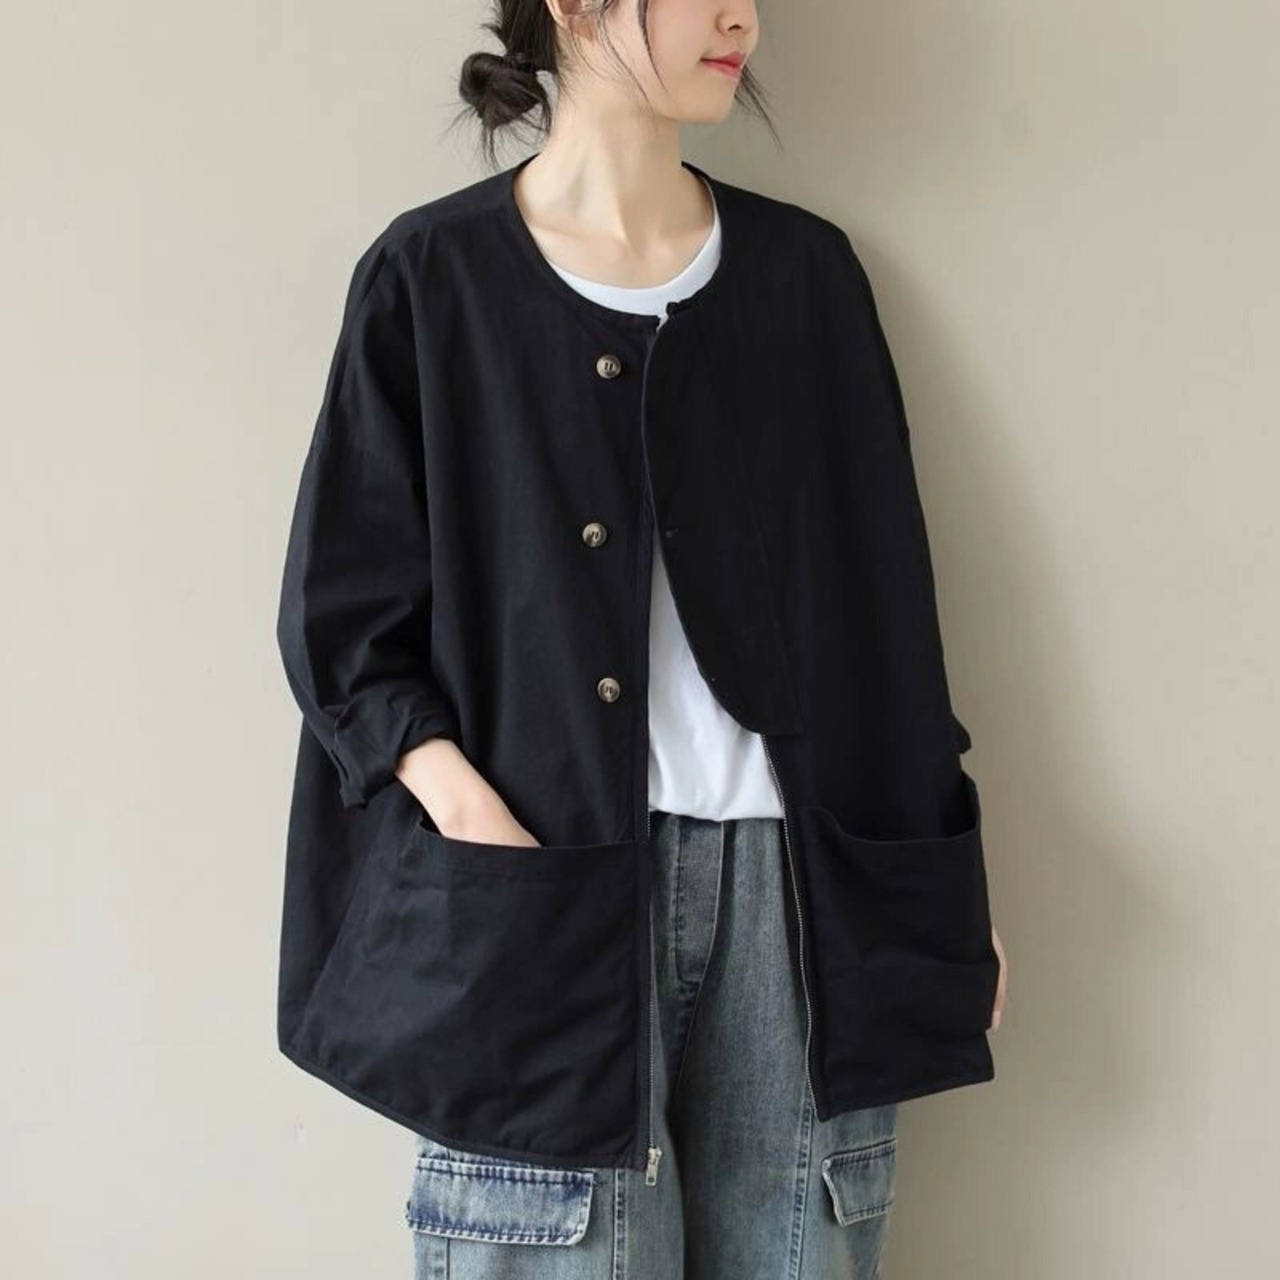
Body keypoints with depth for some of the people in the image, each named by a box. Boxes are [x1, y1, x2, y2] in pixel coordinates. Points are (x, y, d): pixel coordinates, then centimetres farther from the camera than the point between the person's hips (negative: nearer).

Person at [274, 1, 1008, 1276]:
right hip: (544, 898, -3)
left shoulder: (803, 273, 10)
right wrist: (479, 823, -14)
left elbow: (882, 601, 12)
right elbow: (342, 614, 0)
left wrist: (944, 883, 10)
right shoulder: (432, 279, 1)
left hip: (796, 884, 3)